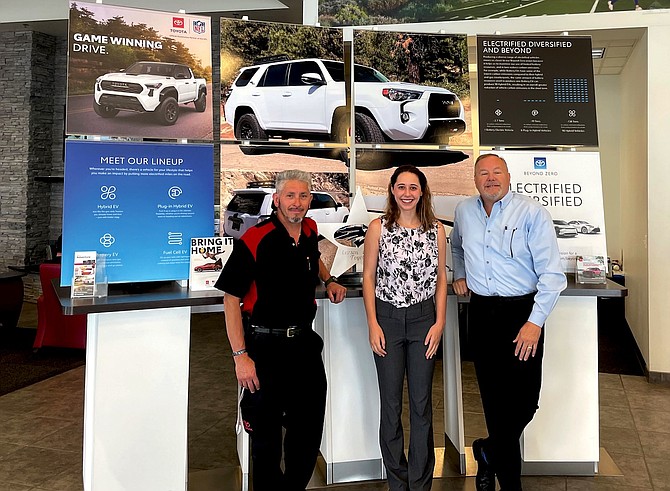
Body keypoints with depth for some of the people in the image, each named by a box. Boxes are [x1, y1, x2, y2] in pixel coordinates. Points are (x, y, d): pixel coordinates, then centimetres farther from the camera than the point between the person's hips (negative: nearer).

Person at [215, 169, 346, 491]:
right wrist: (240, 355, -18)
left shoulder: (310, 231, 3)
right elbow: (231, 299, -15)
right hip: (265, 346, -6)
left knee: (309, 427, 16)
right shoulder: (254, 240, -17)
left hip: (305, 343, 6)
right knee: (266, 432, 9)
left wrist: (329, 281, 11)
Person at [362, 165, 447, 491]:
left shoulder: (436, 230, 3)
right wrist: (373, 324, -7)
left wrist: (440, 322, -1)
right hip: (387, 318, -1)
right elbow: (368, 277, -1)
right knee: (391, 403, 9)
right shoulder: (378, 228, -1)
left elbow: (441, 278, 7)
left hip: (424, 319, 1)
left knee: (422, 403, 10)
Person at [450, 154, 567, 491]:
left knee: (524, 400, -2)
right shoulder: (464, 211, 8)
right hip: (481, 313, 4)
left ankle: (487, 453, 28)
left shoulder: (532, 212, -8)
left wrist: (535, 323, -18)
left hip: (522, 312, -3)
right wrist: (459, 274, 18)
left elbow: (552, 274, -12)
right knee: (494, 399, 8)